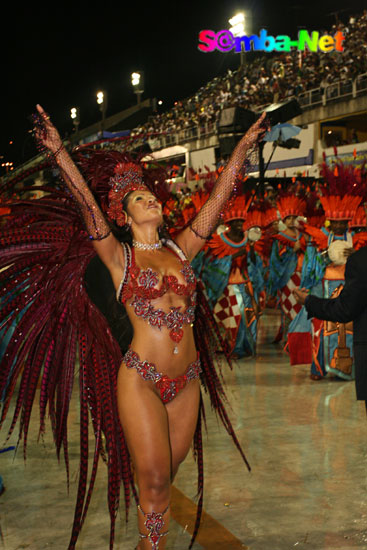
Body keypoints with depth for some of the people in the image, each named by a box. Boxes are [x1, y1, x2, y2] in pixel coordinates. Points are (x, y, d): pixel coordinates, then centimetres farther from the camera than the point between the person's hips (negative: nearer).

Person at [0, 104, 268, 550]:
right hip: (140, 380, -4)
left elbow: (219, 197, 9)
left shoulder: (181, 250, 10)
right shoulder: (119, 258, 0)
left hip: (187, 380, 4)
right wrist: (59, 152, -24)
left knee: (164, 479, 14)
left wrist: (245, 146, 9)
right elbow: (87, 204, -13)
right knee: (154, 482, -3)